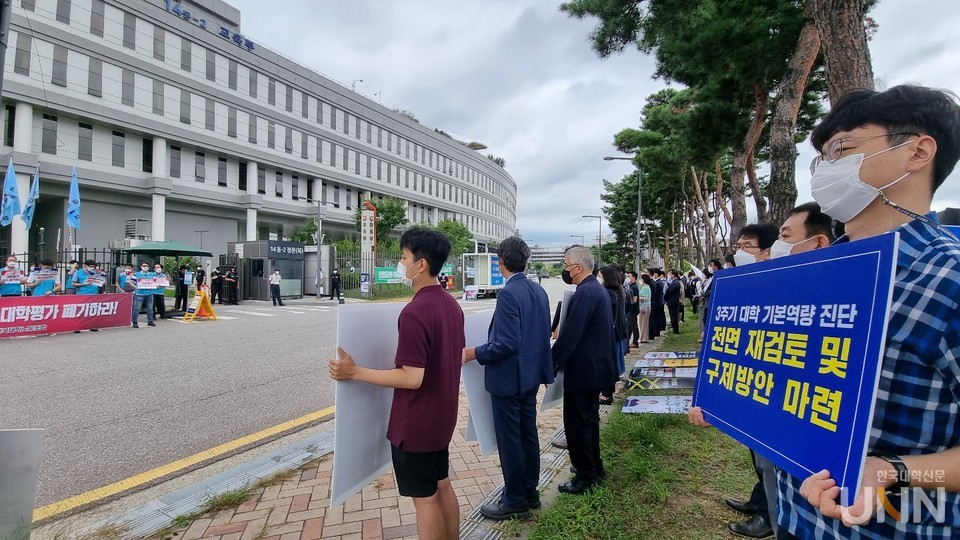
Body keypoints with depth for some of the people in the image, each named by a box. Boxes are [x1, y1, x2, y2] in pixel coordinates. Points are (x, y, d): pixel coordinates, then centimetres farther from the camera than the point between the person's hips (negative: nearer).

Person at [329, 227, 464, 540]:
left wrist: (355, 372, -19)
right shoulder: (452, 304, 2)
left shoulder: (414, 312, -26)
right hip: (441, 416, 9)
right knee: (442, 487, 22)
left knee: (425, 498, 9)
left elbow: (412, 378, -26)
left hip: (416, 423, -8)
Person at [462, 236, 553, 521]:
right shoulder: (539, 290, 4)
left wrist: (475, 353, -14)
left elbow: (506, 343, -26)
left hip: (509, 378, -9)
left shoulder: (508, 294, -22)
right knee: (528, 434, 19)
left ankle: (515, 501, 20)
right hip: (531, 375, 9)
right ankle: (530, 491, 34)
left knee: (509, 439, 5)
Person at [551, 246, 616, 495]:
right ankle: (594, 467, 36)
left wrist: (550, 365, -17)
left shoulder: (584, 293, -22)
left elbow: (569, 335, -26)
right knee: (589, 419, 22)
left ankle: (586, 477, 15)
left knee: (577, 424, 3)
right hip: (596, 367, 10)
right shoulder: (599, 289, 9)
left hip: (582, 370, -10)